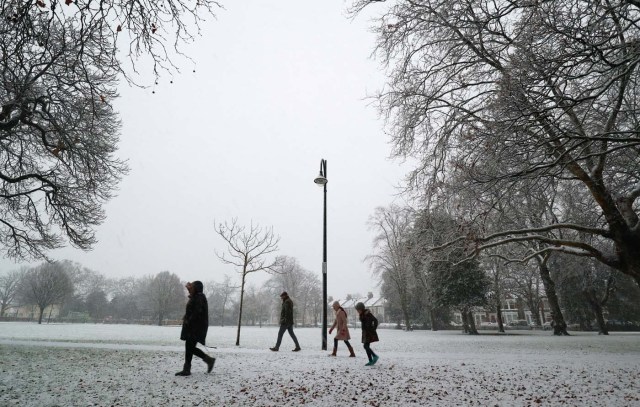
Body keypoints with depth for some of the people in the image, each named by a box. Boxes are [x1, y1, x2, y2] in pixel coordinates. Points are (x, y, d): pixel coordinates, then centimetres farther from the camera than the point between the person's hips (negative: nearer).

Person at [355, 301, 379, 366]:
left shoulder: (367, 313, -18)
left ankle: (375, 356, 1)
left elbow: (375, 320, -22)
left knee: (366, 346, -11)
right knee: (366, 346, 8)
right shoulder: (362, 314, 9)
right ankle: (371, 361, 12)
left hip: (369, 333, -9)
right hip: (365, 333, 9)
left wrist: (374, 329, -16)